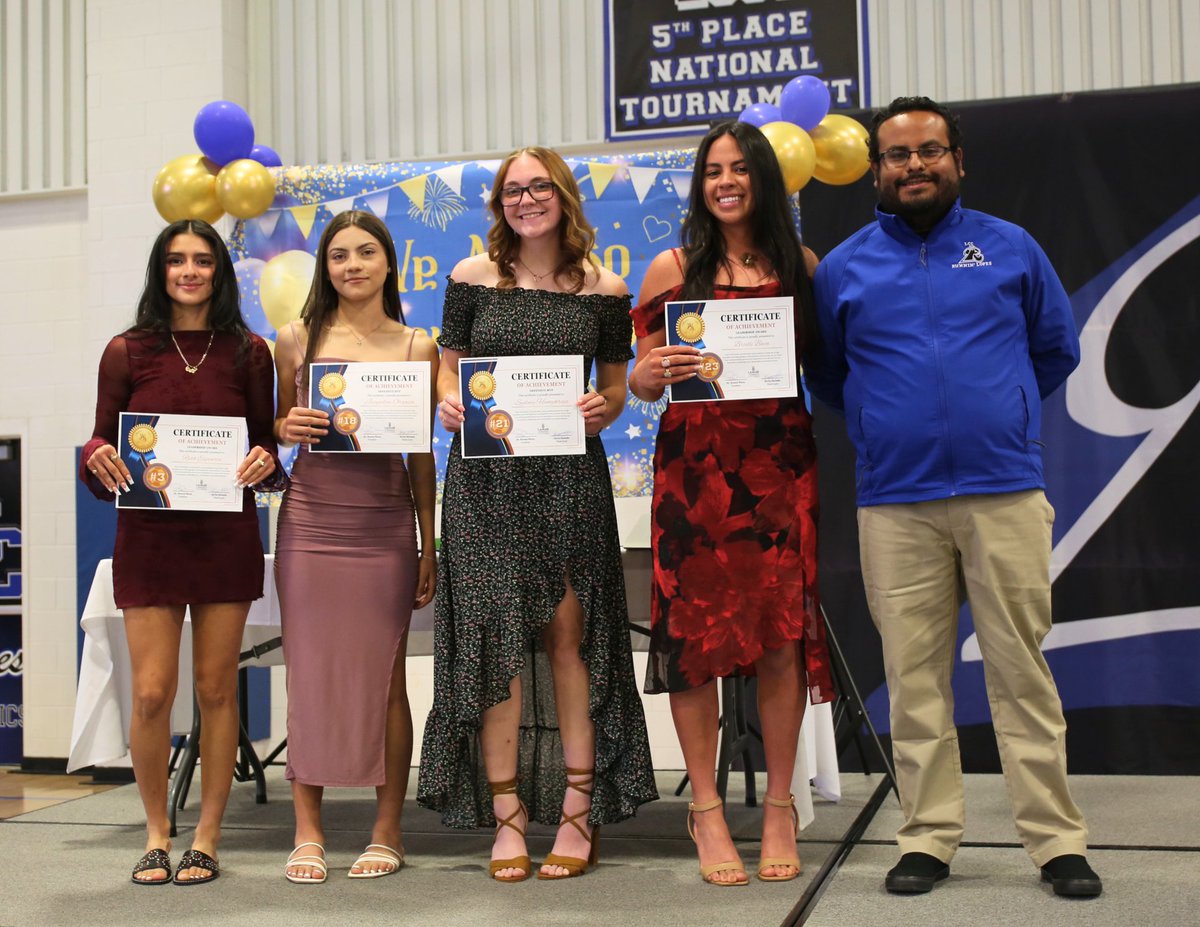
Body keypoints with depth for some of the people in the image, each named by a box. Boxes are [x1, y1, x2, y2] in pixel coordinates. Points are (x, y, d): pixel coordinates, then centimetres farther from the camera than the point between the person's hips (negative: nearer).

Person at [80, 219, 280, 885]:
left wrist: (263, 460, -11)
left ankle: (207, 838, 16)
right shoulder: (127, 352, 6)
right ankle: (156, 835, 17)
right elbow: (103, 445, 8)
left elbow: (265, 442, 11)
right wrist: (98, 457, -14)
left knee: (216, 688, 4)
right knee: (151, 691, -3)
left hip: (227, 535, 0)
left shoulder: (248, 353, 6)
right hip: (149, 535, 0)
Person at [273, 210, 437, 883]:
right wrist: (287, 428, -9)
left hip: (384, 525, -1)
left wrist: (428, 546, 6)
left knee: (383, 678, 3)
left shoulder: (417, 347, 7)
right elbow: (276, 427, 15)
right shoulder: (297, 340, 8)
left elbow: (422, 455, 8)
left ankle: (388, 831, 14)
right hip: (311, 519, 1)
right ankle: (309, 832, 13)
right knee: (308, 674, 2)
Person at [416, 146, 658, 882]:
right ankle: (506, 813, 7)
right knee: (494, 638, -1)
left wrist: (603, 407, -11)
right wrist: (448, 402, -11)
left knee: (568, 635, 1)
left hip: (570, 474, 0)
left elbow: (616, 385, 11)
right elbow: (448, 370, 10)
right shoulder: (473, 277, 6)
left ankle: (578, 810, 8)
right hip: (486, 474, 0)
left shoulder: (604, 289, 6)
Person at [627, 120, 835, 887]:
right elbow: (642, 382, 5)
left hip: (781, 462, 1)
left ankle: (780, 807, 14)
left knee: (782, 630, 1)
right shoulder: (672, 269, 6)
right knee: (697, 631, -1)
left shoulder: (799, 265, 10)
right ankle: (707, 810, 11)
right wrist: (652, 372, -16)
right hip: (696, 463, -1)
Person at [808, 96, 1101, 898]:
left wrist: (999, 414, 11)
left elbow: (1057, 349, 16)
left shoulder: (1011, 248, 8)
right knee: (915, 676, 5)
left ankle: (1058, 840, 10)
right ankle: (929, 838, 15)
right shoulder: (844, 267, 8)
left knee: (1023, 670, 2)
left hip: (1006, 493, -1)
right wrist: (884, 425, 9)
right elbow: (824, 374, 17)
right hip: (895, 504, 1)